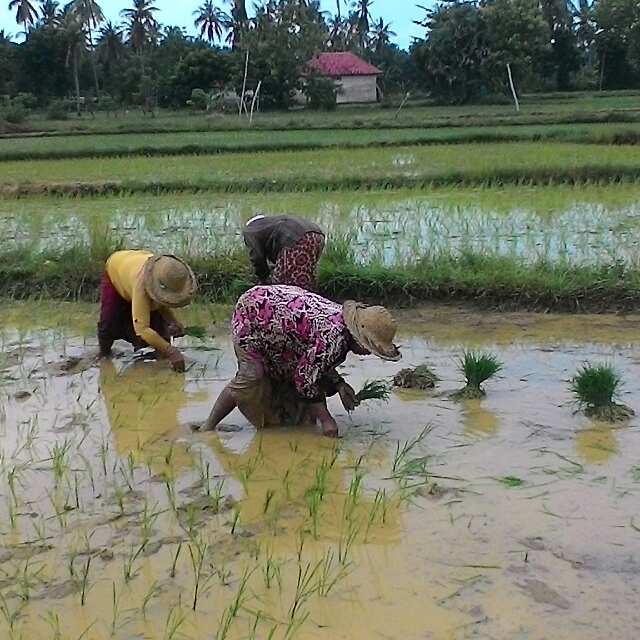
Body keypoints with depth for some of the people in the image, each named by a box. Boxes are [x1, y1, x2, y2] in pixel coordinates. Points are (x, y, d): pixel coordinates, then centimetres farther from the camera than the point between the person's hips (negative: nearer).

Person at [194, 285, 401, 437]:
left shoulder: (341, 319, -5)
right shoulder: (334, 337, -33)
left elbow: (320, 362, 7)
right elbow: (305, 378, -26)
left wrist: (339, 384, -8)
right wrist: (325, 419, -19)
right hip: (252, 316, -10)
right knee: (250, 378, -17)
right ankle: (209, 426, -7)